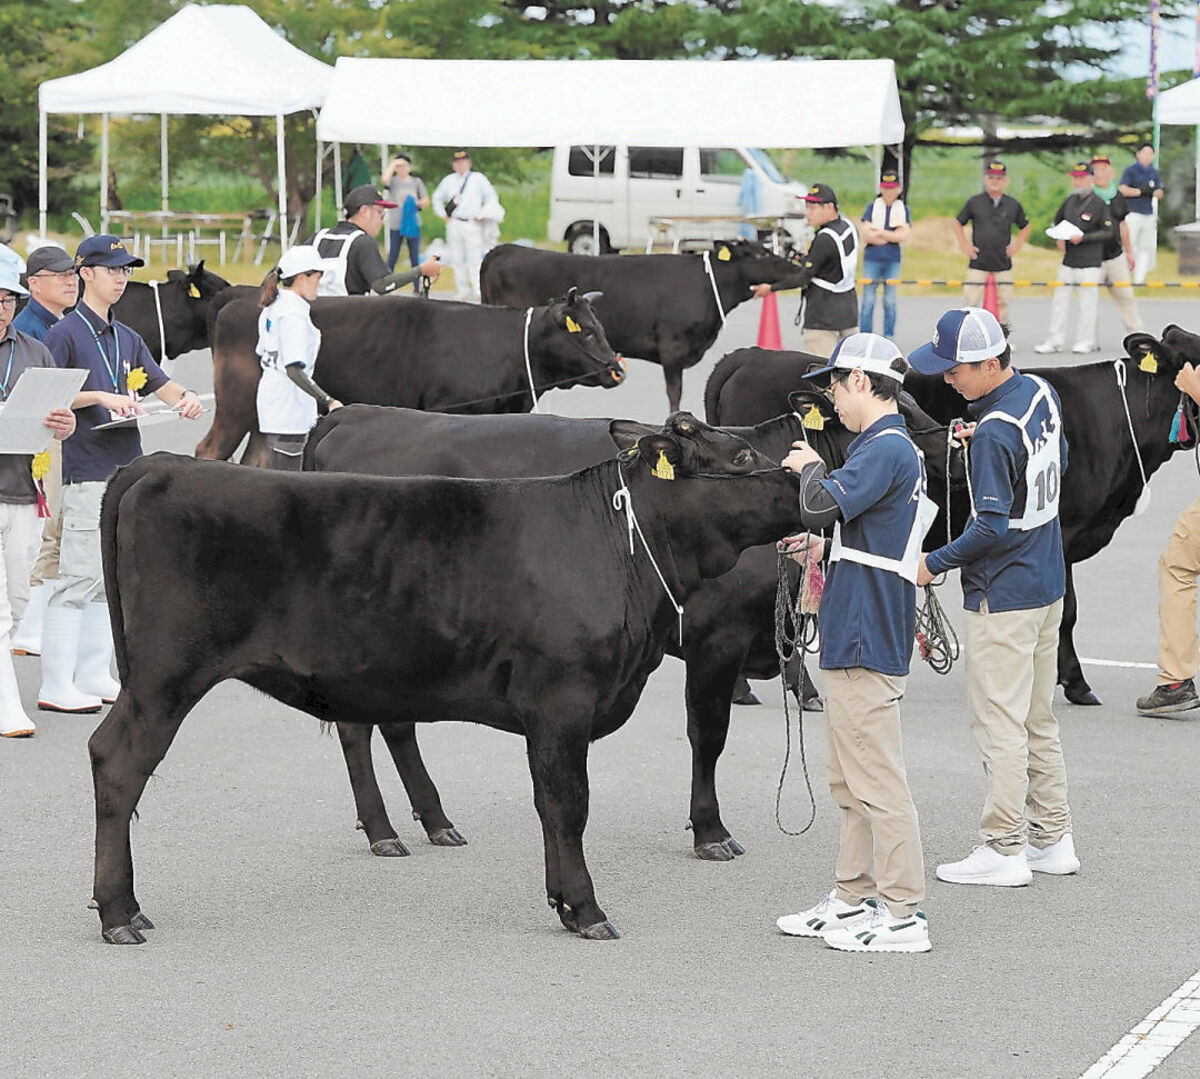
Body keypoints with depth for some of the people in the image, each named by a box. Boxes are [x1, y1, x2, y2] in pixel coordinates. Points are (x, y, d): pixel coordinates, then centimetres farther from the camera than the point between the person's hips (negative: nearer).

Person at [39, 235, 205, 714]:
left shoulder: (126, 338, 17)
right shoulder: (65, 334, -6)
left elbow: (160, 384, 21)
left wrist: (186, 398, -1)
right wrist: (101, 397, -23)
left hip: (125, 471, 8)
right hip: (85, 471, -8)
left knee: (109, 578, 10)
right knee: (78, 577, -9)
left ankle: (94, 676, 17)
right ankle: (56, 687, -8)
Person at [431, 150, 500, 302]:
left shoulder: (479, 179, 4)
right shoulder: (448, 180, 13)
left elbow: (492, 198, 6)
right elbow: (437, 197, 25)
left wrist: (482, 216, -2)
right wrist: (443, 215, 14)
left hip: (473, 224, -4)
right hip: (454, 224, 4)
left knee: (475, 258, -10)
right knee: (456, 259, 4)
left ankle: (478, 291, -11)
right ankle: (462, 290, 11)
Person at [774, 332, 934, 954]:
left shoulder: (887, 450, -16)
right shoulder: (890, 448, 16)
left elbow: (821, 506, -26)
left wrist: (810, 467, -8)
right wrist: (826, 547, 19)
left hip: (866, 644, -11)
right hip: (856, 639, 11)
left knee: (877, 782, -7)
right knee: (852, 781, 16)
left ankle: (903, 915, -3)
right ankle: (852, 899, 24)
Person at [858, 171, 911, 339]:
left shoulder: (903, 210, 9)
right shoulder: (871, 207, 6)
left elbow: (904, 236, -6)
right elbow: (866, 235, -7)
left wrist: (879, 232, -10)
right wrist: (893, 235, -8)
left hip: (893, 260, 1)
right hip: (872, 258, -1)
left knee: (890, 301, 5)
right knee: (868, 301, -3)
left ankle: (888, 338, 11)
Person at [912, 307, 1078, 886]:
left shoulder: (994, 434, -24)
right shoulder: (1042, 395, 2)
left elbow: (993, 528, -24)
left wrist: (935, 563, -13)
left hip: (1003, 595, -9)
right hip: (1047, 583, 9)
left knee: (999, 722, -1)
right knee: (1038, 718, 17)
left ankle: (1003, 850, 4)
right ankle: (1052, 838, 23)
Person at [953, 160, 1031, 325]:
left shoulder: (1013, 205, 5)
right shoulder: (974, 202, 0)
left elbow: (1025, 227, 19)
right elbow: (958, 224, 12)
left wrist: (1017, 246, 7)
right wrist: (964, 245, 2)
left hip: (1003, 263, 2)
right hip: (978, 263, -2)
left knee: (1003, 302, 5)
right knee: (971, 301, -7)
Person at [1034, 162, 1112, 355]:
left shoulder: (1099, 204, -7)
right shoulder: (1070, 200, 11)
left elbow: (1107, 232, -9)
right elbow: (1057, 221, 25)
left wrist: (1083, 238, -16)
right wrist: (1058, 238, 8)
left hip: (1089, 261, -6)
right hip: (1068, 258, 6)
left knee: (1088, 301, 0)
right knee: (1060, 299, 4)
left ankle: (1086, 341, 10)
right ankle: (1056, 341, 8)